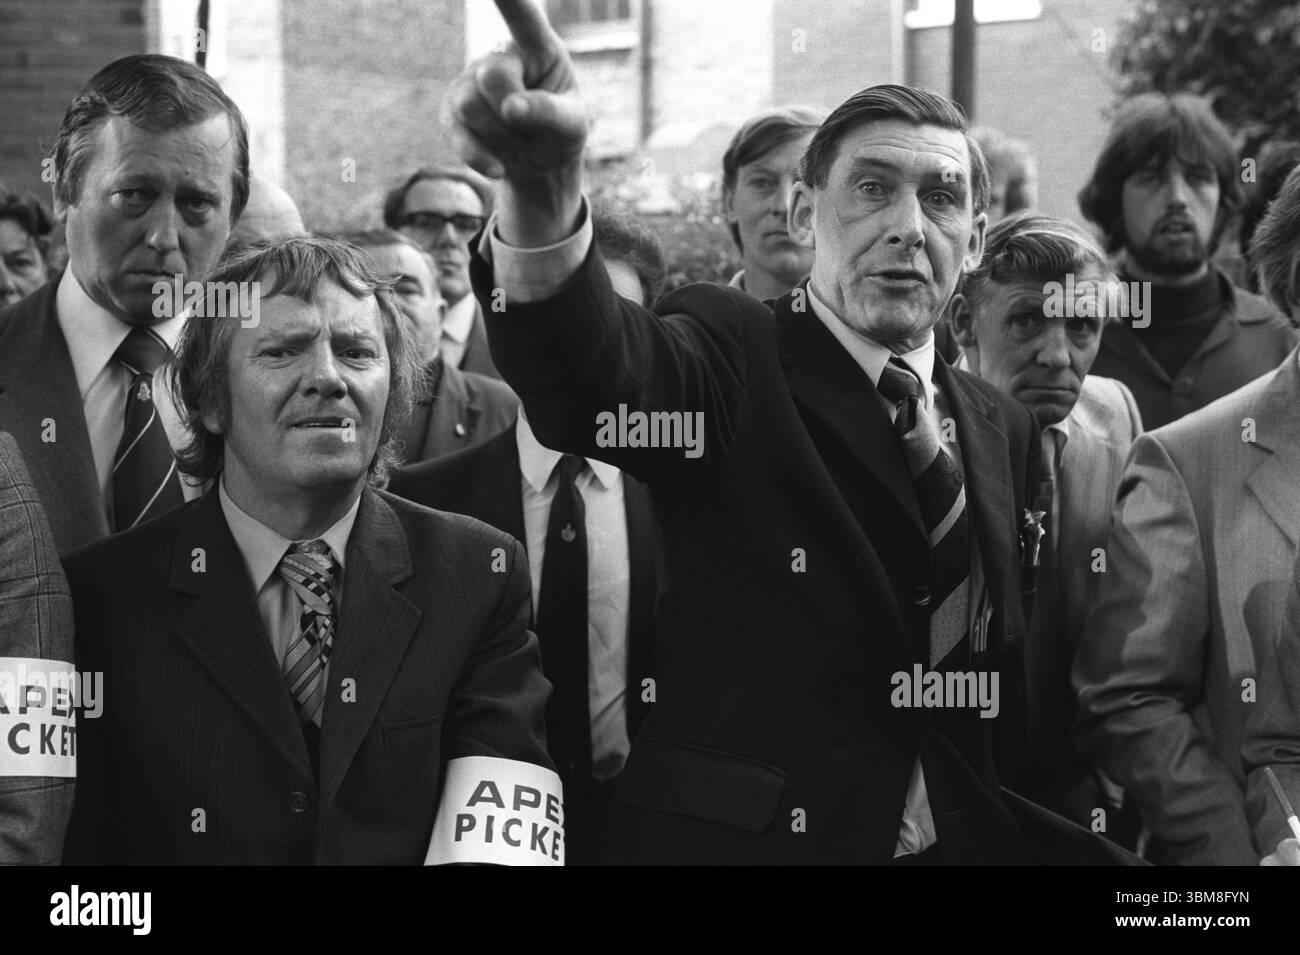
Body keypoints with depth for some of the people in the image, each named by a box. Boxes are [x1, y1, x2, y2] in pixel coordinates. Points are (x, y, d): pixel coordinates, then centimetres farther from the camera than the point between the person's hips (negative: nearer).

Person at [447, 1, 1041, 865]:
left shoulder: (1002, 430, 8)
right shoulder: (735, 358, -7)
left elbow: (1013, 668, 6)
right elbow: (593, 373, -30)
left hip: (959, 837, 5)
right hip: (732, 835, -4)